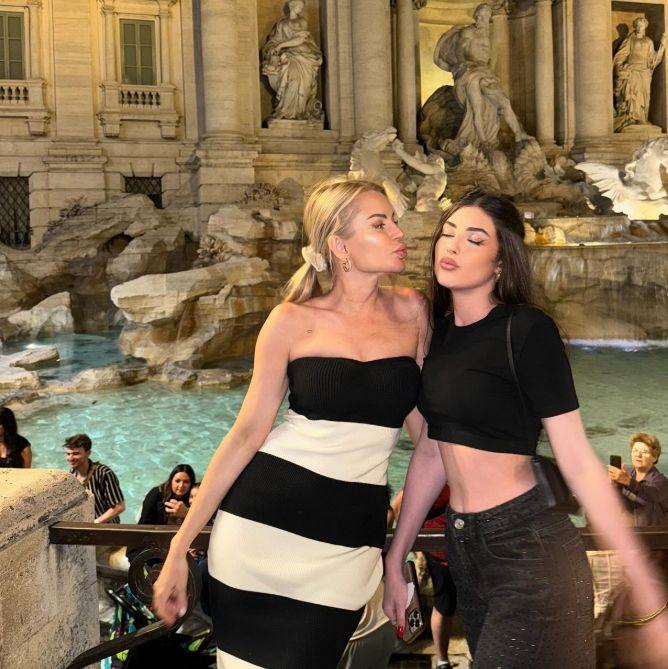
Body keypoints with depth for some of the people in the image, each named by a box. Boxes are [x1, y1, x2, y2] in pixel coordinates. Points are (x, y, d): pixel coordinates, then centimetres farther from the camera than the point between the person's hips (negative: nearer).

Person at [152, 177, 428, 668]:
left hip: (352, 538, 2)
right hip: (267, 518, -2)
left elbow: (427, 422, 10)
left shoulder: (410, 310, 2)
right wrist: (180, 547, -3)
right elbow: (247, 433, -3)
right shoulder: (294, 321, -5)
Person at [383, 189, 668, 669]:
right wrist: (396, 558, 13)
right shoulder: (440, 329, 5)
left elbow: (578, 463, -15)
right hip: (464, 549, 7)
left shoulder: (528, 331, -14)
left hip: (530, 552, -6)